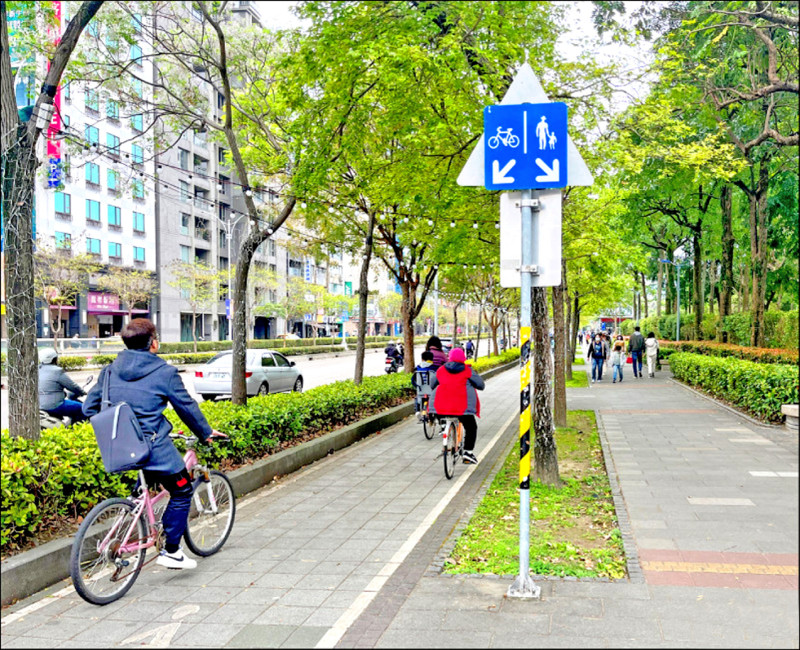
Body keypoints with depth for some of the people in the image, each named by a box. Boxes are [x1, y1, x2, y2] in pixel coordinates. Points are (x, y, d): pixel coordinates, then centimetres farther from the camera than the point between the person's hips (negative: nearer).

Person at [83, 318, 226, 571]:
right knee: (182, 492, 11)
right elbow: (187, 407, 1)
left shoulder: (110, 370, 7)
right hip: (153, 447, -6)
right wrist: (205, 433, 16)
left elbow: (89, 407, 10)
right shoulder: (164, 372, -8)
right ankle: (171, 551, 12)